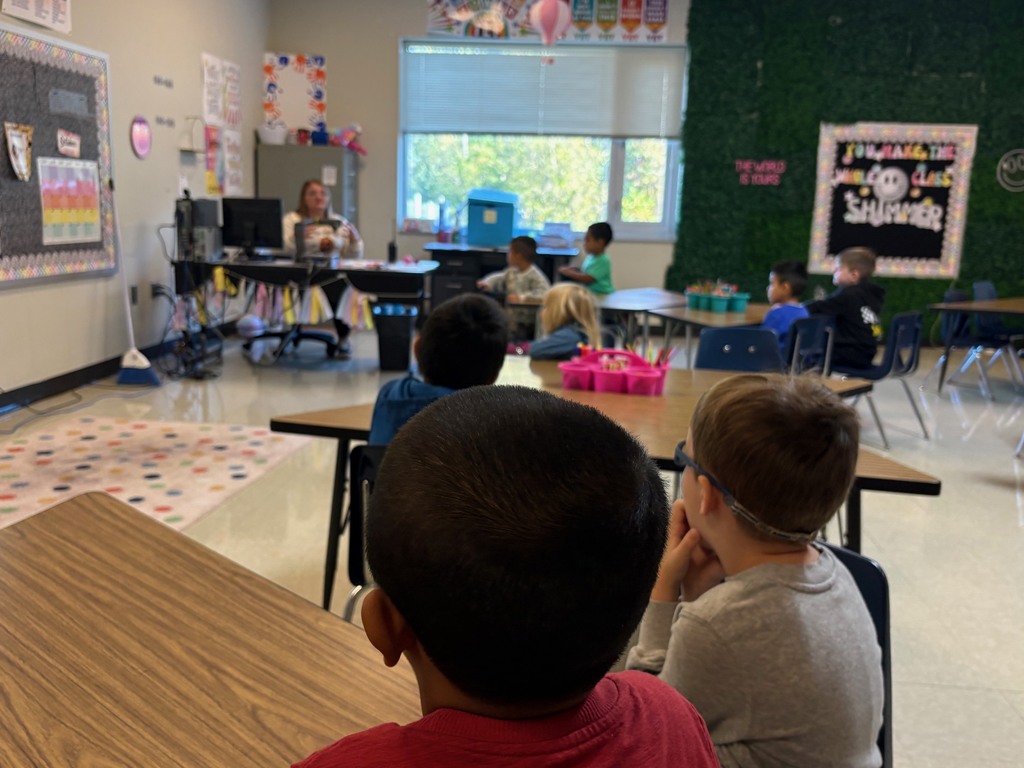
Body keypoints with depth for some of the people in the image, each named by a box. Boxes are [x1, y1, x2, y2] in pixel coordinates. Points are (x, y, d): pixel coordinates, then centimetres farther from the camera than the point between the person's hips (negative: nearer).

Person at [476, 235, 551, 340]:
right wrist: (487, 283, 6)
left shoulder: (535, 276, -19)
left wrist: (522, 297, -34)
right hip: (510, 321, 8)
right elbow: (500, 278, 27)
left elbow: (545, 293, -32)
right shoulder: (512, 272, 9)